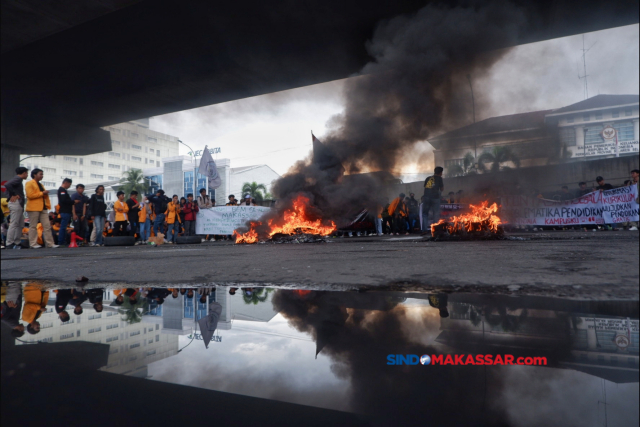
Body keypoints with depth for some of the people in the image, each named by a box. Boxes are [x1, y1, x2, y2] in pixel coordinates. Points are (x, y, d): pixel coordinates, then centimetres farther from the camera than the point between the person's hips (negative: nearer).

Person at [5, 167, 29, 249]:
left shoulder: (18, 179, 20)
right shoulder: (18, 179, -9)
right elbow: (7, 184, -25)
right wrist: (13, 195, -17)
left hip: (19, 204, 10)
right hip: (16, 203, -10)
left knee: (21, 224, 13)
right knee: (14, 224, -9)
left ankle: (17, 243, 17)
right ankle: (10, 244, -7)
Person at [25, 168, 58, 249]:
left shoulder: (40, 185, 23)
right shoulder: (29, 184, -3)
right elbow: (30, 195, -16)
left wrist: (46, 194, 12)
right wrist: (42, 193, -13)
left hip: (43, 208, 8)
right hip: (34, 208, -8)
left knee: (47, 226, 1)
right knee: (33, 226, -1)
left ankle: (50, 243, 1)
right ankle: (33, 244, 4)